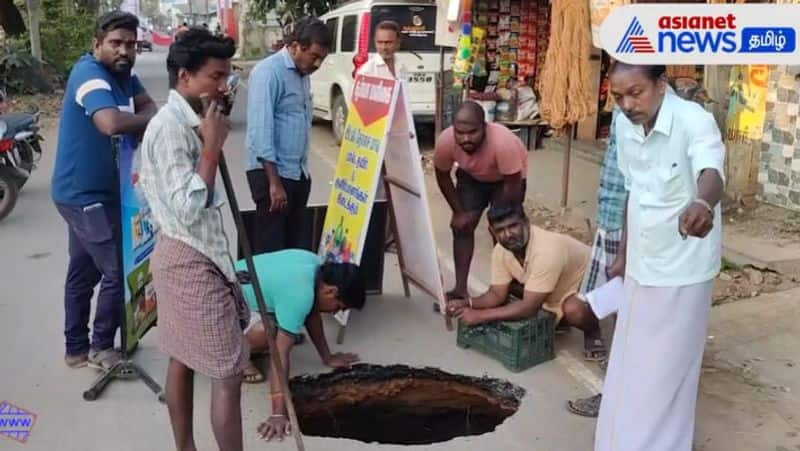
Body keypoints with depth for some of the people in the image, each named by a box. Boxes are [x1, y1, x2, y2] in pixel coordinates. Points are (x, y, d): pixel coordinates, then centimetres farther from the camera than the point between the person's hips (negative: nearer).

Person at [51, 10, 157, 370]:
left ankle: (76, 349, 30)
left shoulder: (123, 73, 6)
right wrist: (148, 121, -22)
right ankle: (101, 348, 16)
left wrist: (146, 119, -20)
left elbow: (149, 106, 2)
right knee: (118, 271, -1)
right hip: (85, 195, -9)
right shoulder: (90, 74, -21)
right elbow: (111, 123, -39)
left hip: (90, 192, 9)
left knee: (83, 271, 17)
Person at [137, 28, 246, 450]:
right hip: (191, 261, -10)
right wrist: (212, 146, -22)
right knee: (229, 373, -4)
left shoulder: (186, 122, 11)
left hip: (187, 256, 10)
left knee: (183, 360, 18)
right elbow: (189, 207, -26)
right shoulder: (170, 128, -20)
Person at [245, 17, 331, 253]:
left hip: (298, 173, 8)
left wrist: (302, 171, 16)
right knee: (271, 248, -1)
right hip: (272, 172, -8)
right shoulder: (268, 72, -14)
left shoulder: (303, 74, 12)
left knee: (297, 244, 13)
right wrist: (274, 182, -21)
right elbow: (261, 130, -19)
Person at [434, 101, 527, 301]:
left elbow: (512, 188, -30)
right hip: (472, 176, 3)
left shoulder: (503, 142, -44)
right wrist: (459, 212, -11)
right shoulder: (445, 141, -33)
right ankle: (460, 288, 4)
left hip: (508, 177, -3)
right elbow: (443, 177, -12)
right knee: (462, 226, -4)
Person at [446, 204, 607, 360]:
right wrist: (467, 303, -29)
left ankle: (592, 331, -3)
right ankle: (560, 320, 17)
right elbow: (497, 294, -10)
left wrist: (480, 315, -36)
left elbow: (528, 307, -39)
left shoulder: (547, 251, -41)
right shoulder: (500, 250, -17)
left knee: (573, 310, -37)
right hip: (554, 292, 7)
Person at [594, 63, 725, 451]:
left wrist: (702, 204, -66)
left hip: (682, 270, -6)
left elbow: (710, 173, -43)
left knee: (664, 374, 4)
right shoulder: (624, 127, -2)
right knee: (631, 368, 19)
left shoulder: (694, 121, -22)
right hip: (641, 266, 7)